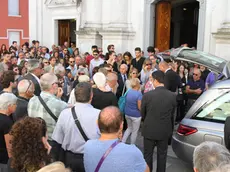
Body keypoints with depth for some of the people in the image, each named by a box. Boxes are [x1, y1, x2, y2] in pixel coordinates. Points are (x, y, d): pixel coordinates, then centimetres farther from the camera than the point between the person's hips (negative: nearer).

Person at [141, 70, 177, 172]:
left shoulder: (147, 95, -18)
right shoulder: (172, 96, -12)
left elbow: (142, 114, -4)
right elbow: (172, 114, 1)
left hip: (150, 129, -2)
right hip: (165, 130, 2)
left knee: (148, 155, 15)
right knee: (162, 155, 18)